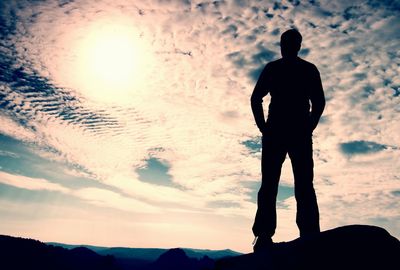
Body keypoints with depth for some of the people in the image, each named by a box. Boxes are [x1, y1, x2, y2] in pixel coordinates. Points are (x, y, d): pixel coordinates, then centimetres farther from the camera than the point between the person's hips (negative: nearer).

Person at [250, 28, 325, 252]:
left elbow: (256, 98, 1)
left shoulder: (272, 68, 11)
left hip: (275, 131, -1)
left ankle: (264, 236, -10)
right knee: (304, 186, 0)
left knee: (269, 185, -3)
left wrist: (263, 127, 4)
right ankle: (310, 238, -9)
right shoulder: (309, 69, 14)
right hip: (299, 132, 1)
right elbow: (319, 102, 4)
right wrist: (308, 128, 9)